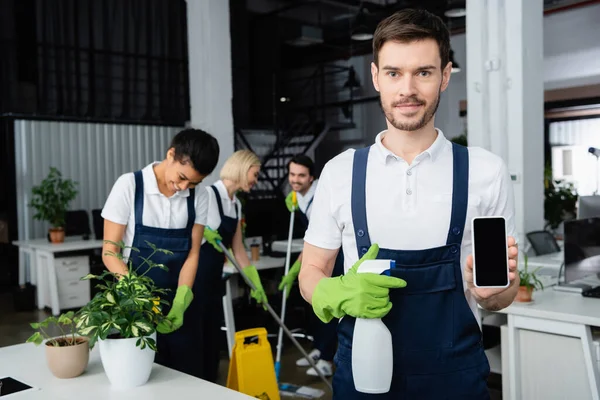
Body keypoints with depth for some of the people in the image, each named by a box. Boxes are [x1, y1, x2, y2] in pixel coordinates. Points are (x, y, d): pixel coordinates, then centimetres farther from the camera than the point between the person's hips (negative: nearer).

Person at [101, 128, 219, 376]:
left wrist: (180, 303, -16)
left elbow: (192, 254, -1)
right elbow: (109, 252, -9)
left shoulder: (198, 198, -2)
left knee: (184, 377, 10)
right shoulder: (130, 186, -11)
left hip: (179, 305, 3)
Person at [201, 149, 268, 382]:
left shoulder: (236, 205, 10)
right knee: (196, 339, -1)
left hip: (215, 277, 8)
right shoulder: (208, 194, -16)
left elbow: (238, 250, 12)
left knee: (213, 338, 13)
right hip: (195, 275, -8)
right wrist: (203, 230, -26)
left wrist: (256, 284, 11)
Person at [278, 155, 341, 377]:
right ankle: (318, 350, 26)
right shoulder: (300, 193, -3)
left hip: (338, 251, -9)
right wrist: (292, 200, 1)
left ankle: (326, 361, -6)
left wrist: (295, 270, -36)